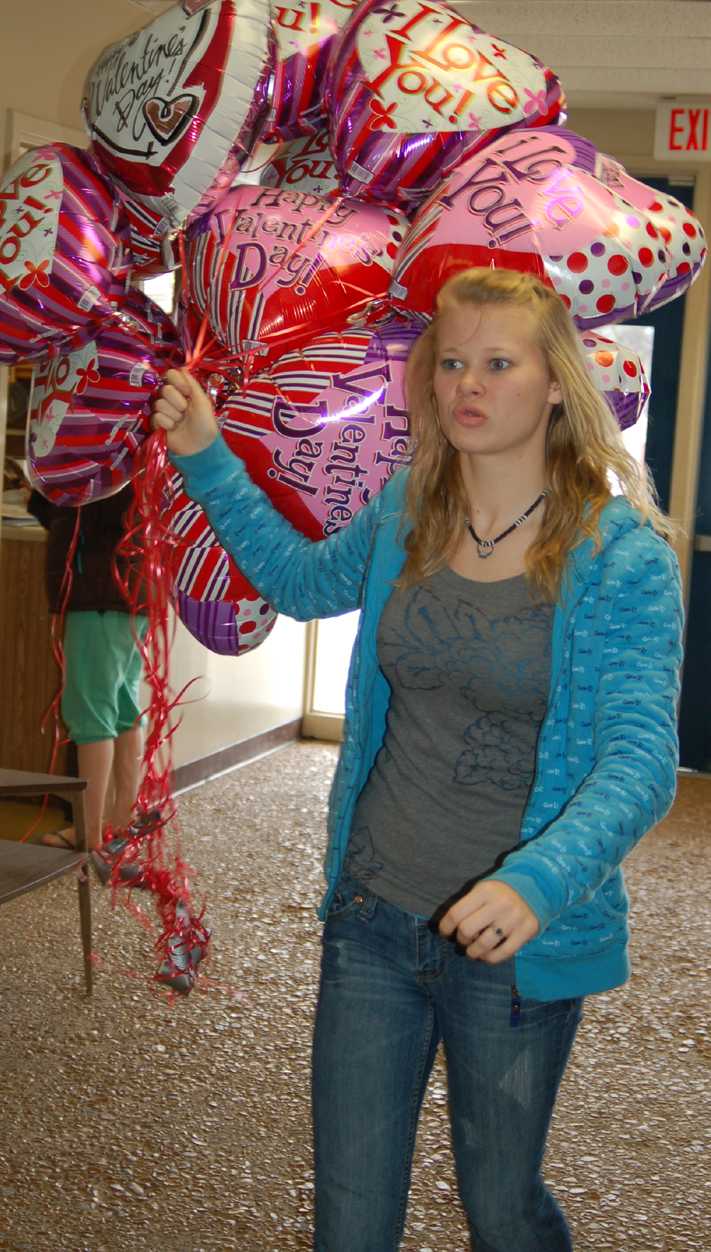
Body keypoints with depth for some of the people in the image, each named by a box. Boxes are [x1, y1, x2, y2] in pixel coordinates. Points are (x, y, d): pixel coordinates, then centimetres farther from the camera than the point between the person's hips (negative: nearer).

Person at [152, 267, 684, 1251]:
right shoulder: (407, 513, 0)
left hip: (514, 942, -4)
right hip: (372, 913, 4)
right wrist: (206, 460, 10)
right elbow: (303, 579, 20)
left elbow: (641, 759, -22)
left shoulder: (623, 556, -15)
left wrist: (538, 881, -40)